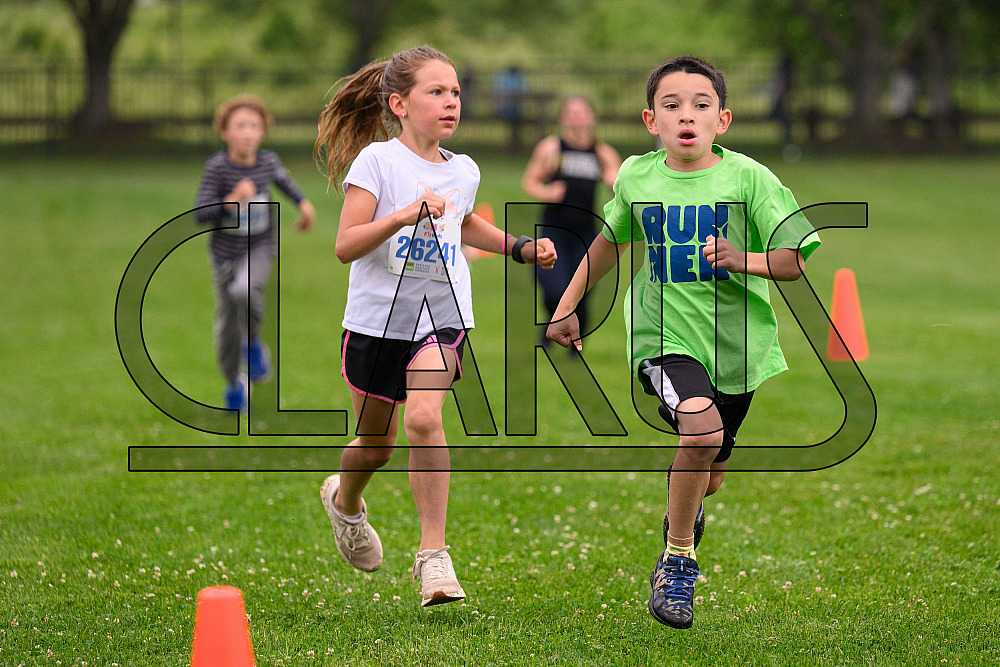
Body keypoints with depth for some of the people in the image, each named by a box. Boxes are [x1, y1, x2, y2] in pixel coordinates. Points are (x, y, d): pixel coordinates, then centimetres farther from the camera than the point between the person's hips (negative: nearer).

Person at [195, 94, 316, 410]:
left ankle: (253, 343, -3)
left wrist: (303, 202, 19)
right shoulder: (217, 167, -17)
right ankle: (233, 383, 33)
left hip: (259, 249, 0)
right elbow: (200, 215, -20)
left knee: (244, 291, -32)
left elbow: (281, 177, 20)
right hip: (225, 253, 0)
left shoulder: (268, 161, -7)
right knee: (227, 323, 9)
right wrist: (231, 201, -33)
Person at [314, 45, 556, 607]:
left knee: (424, 418, -23)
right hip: (378, 314, -2)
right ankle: (345, 501, 49)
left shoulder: (464, 171, 6)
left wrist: (521, 247, 17)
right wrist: (406, 215, -29)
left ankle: (434, 554, -17)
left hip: (441, 313, 2)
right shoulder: (377, 161, -10)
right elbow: (346, 246, -17)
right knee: (376, 443, 13)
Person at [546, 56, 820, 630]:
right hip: (665, 336, -1)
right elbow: (610, 242, 17)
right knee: (701, 427, -29)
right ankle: (678, 563, -10)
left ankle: (683, 508, 56)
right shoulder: (636, 177, -2)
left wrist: (743, 260, -27)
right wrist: (567, 307, 19)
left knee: (708, 477, 15)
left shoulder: (748, 177, -10)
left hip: (738, 343, 1)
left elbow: (796, 260, -9)